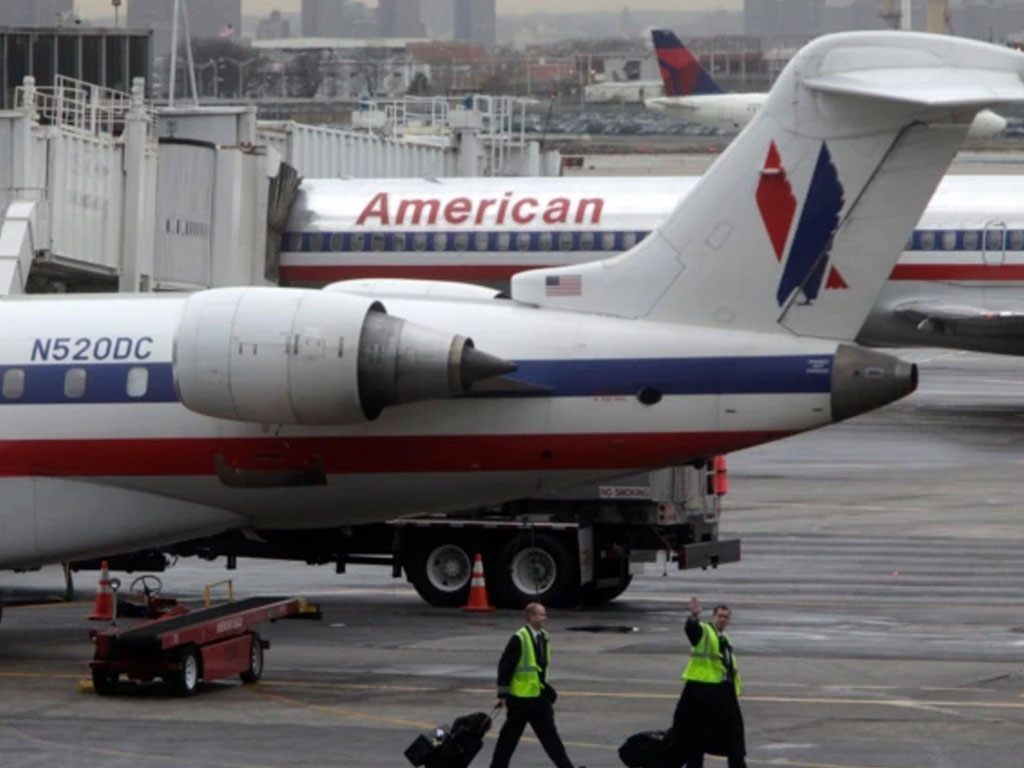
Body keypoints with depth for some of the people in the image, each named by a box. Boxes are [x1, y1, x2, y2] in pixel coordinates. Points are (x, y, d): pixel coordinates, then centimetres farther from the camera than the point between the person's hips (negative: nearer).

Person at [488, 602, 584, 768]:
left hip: (539, 697, 6)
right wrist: (503, 694, -16)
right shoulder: (519, 639, -17)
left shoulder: (544, 637, 7)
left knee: (549, 734, 3)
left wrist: (548, 691, 19)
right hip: (520, 698, -6)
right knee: (509, 736, 4)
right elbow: (505, 666, -16)